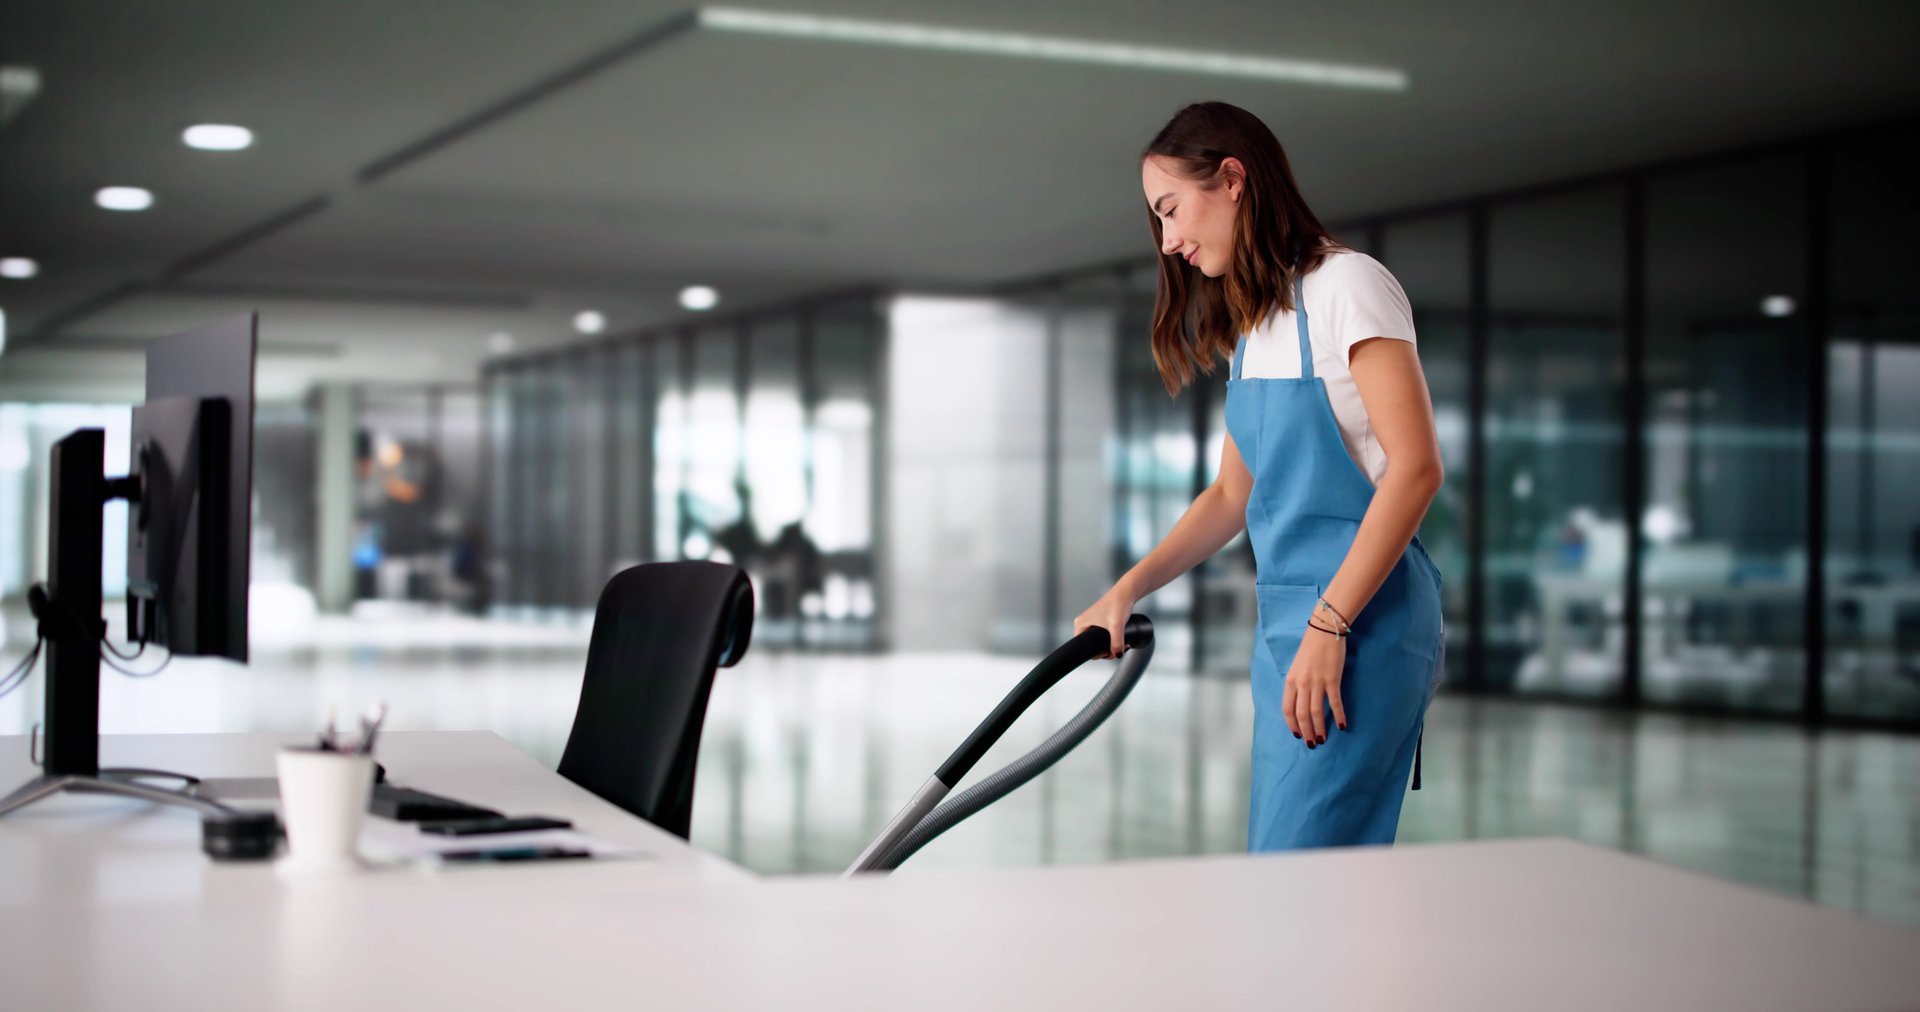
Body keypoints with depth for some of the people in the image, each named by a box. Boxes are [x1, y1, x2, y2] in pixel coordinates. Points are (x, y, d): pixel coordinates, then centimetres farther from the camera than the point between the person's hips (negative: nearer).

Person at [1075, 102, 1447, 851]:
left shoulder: (1346, 285, -10)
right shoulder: (1255, 325, 17)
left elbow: (1415, 468, -17)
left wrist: (1328, 627, -21)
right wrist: (1128, 590, 8)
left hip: (1362, 620, -9)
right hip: (1284, 620, 9)